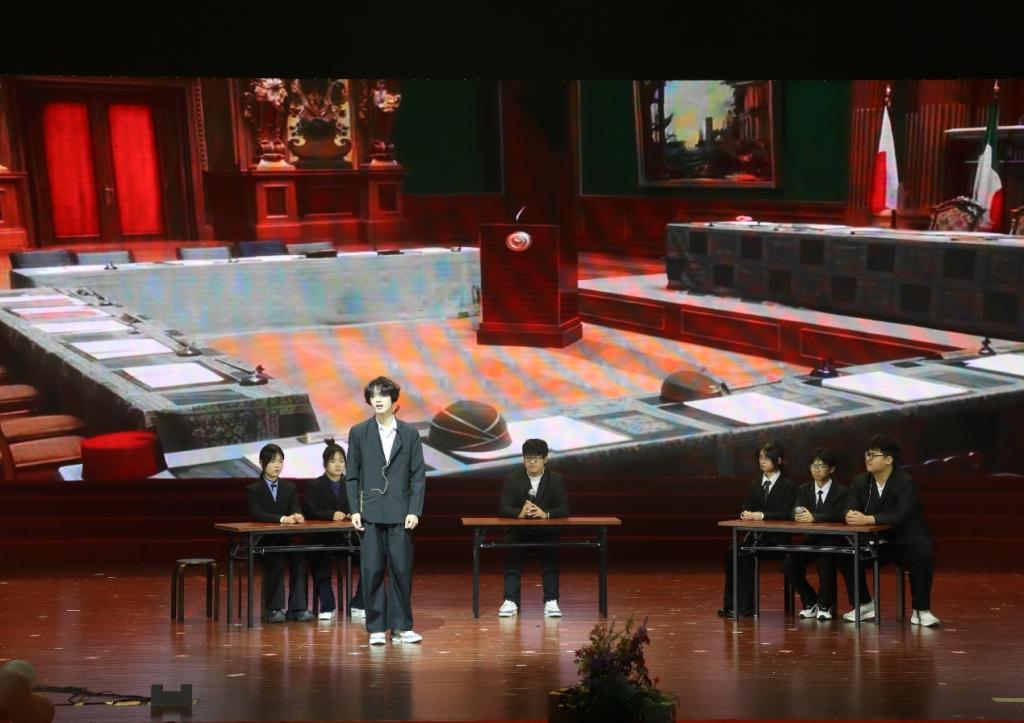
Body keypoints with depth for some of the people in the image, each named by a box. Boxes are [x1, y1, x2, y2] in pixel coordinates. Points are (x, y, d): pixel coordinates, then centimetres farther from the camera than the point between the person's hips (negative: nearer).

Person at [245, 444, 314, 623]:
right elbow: (257, 515, -13)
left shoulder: (290, 487, 16)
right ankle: (274, 609, -25)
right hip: (263, 541, -3)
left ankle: (297, 608, -24)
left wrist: (297, 517, -23)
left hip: (286, 540, 3)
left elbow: (295, 510, 4)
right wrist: (282, 519, -28)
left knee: (299, 556, -27)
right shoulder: (253, 490, 3)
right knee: (276, 560, -32)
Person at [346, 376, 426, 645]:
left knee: (401, 569, 2)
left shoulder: (409, 433, 5)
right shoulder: (359, 432, 5)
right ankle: (376, 628, 8)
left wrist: (414, 510, -4)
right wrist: (354, 509, -2)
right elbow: (352, 475, 6)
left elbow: (418, 475, 4)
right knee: (372, 570, 0)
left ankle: (401, 627, 11)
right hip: (371, 513, 0)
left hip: (400, 512, 0)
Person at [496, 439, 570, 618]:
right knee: (512, 561, -26)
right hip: (517, 530, 0)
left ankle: (551, 602, -28)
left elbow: (564, 509, -7)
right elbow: (503, 509, -8)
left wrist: (546, 514, -30)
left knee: (551, 560, -27)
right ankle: (510, 602, -31)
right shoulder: (512, 480, 1)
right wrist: (520, 513, -32)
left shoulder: (556, 480, 2)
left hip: (546, 531, 0)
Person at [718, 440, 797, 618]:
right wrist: (744, 514, -13)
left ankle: (745, 606, -21)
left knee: (746, 555, -30)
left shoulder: (788, 486, 1)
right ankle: (731, 604, -21)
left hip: (777, 539, -5)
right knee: (731, 552, -25)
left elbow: (786, 514, -10)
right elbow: (745, 509, 11)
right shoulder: (754, 485, 18)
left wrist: (762, 515, -22)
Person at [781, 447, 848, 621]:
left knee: (826, 562, -36)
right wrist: (799, 514, -30)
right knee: (789, 566, -18)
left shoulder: (841, 492, -4)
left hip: (832, 542, -5)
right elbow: (795, 512, -4)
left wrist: (813, 517, -34)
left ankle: (825, 605, -13)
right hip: (810, 540, 5)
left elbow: (837, 516, -19)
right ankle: (810, 602, 6)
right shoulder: (804, 489, 10)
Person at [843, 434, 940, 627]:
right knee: (846, 553, -17)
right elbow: (852, 512, -7)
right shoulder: (860, 482, 1)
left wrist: (867, 519, -39)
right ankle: (865, 606, -1)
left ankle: (921, 610, -18)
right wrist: (850, 517, -33)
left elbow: (901, 516, -30)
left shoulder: (906, 483, -16)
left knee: (924, 556, -35)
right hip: (877, 543, 5)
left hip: (907, 543, -5)